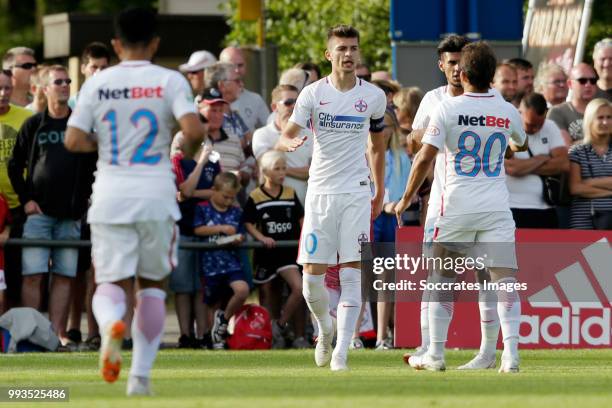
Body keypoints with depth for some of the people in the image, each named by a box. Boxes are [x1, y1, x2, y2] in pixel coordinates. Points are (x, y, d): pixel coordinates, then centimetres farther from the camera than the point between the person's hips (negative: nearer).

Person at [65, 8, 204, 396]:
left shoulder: (97, 84, 3)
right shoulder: (170, 81, -2)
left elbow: (73, 141, -2)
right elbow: (193, 131, -15)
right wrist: (193, 146, 7)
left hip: (110, 197, 1)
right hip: (157, 195, -1)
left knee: (111, 282, 3)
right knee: (153, 283, 15)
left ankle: (111, 324, -34)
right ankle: (141, 375, 11)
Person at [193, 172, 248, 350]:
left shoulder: (236, 212, 11)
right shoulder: (203, 208, 3)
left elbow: (240, 235, 11)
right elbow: (198, 230, -7)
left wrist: (238, 239, -12)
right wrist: (221, 228, -11)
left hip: (230, 260, 2)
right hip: (211, 261, -2)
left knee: (242, 290, -21)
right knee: (214, 302, 4)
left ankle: (223, 319, 3)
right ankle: (217, 338, 19)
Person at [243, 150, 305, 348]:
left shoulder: (290, 194, 4)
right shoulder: (255, 197, -5)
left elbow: (301, 218, 10)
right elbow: (248, 224, -5)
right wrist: (261, 237, -19)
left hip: (287, 252, 2)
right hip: (266, 253, -2)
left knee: (299, 288, -17)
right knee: (268, 295, 8)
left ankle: (280, 325, -1)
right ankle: (273, 338, 18)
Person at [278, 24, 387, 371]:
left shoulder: (374, 96, 4)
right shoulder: (313, 93, 0)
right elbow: (285, 137, -5)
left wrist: (380, 193, 18)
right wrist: (290, 143, -29)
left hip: (357, 193, 0)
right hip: (320, 191, 0)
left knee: (352, 275, -10)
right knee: (313, 277, -1)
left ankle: (341, 352, -8)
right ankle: (325, 330, 28)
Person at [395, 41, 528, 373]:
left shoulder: (447, 109, -6)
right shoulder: (508, 112, 4)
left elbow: (425, 158, -11)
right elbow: (522, 145, 27)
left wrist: (406, 199, -1)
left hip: (457, 208, -2)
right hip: (497, 208, 2)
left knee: (442, 279, 11)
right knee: (505, 279, -1)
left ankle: (435, 355, 13)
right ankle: (510, 355, -12)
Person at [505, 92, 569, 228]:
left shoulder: (550, 127, 11)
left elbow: (564, 164, 0)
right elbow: (512, 168, -20)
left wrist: (526, 167, -8)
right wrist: (542, 158, -2)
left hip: (545, 211, 5)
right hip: (514, 210, -5)